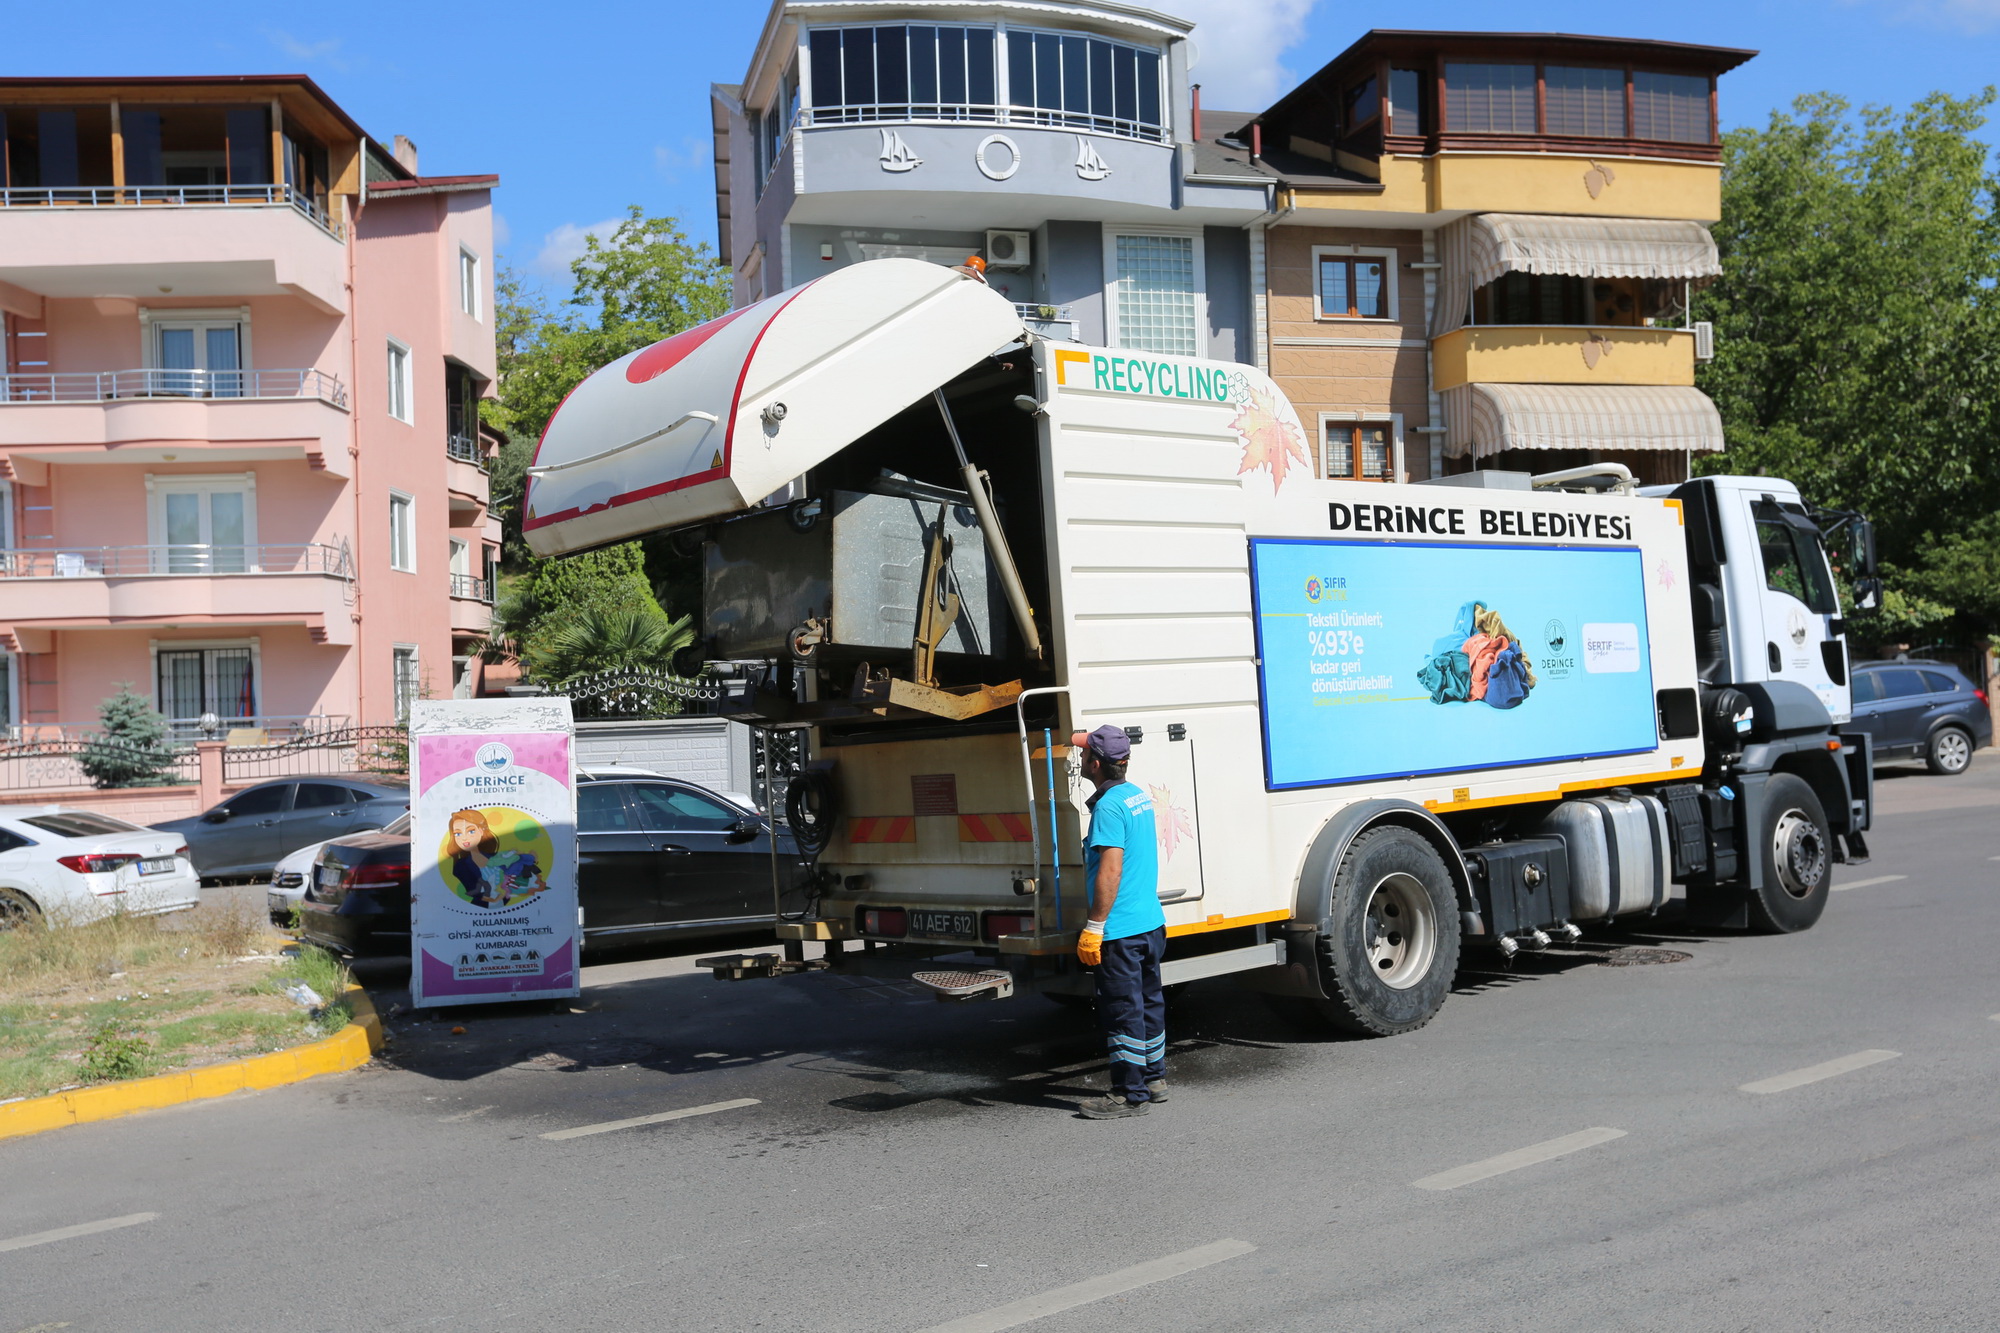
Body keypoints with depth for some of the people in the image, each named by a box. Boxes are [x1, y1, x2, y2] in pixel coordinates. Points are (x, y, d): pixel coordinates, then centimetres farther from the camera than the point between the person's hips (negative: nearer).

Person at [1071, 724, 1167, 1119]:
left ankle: (1130, 1094, 4)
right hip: (1153, 922, 10)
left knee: (1122, 1011, -2)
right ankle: (1154, 1079, 28)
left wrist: (1093, 927, -20)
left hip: (1121, 930, -10)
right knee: (1149, 1002, 18)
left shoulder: (1109, 807, -18)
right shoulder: (1139, 796, 11)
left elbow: (1110, 871, -23)